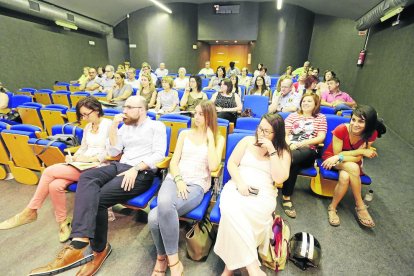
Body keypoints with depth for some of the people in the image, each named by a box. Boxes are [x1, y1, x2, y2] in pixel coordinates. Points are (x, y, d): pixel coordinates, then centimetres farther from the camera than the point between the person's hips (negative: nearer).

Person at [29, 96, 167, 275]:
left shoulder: (157, 126, 4)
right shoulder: (125, 127, 23)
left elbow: (159, 154, -10)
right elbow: (113, 152, 13)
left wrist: (136, 169, -20)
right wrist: (113, 127, 6)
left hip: (142, 172, -6)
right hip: (120, 166, 6)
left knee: (98, 198, -23)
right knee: (86, 177, -24)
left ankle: (98, 250, -2)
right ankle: (80, 243, -33)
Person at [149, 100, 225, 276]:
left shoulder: (218, 139, 7)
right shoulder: (185, 134, 14)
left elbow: (213, 166, -9)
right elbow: (174, 161, 8)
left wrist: (209, 138, -7)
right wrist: (178, 180, -11)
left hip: (197, 185, -3)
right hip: (175, 179, 3)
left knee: (156, 215, -29)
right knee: (163, 204, -30)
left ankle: (162, 257, -2)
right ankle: (174, 261, -5)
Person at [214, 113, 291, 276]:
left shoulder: (283, 152, 7)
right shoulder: (248, 141, 10)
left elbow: (279, 178, -8)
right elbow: (231, 163, 5)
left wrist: (271, 150, -11)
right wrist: (240, 183, -12)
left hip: (264, 193, -1)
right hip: (237, 187, 2)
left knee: (234, 212, -34)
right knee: (230, 207, -34)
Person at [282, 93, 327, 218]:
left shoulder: (321, 117, 18)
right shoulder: (293, 115, 20)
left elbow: (320, 138, 4)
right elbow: (284, 134, 9)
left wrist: (301, 143, -10)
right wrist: (290, 144, -13)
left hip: (307, 151, -1)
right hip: (290, 148, 2)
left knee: (289, 158, -37)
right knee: (293, 164, -36)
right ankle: (286, 197, -27)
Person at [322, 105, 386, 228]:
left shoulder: (371, 134, -15)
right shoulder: (341, 129, -25)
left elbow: (357, 158, -18)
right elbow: (337, 153, -17)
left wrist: (339, 157, -34)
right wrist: (361, 151, -22)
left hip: (351, 162, 3)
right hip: (332, 157, -2)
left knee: (345, 177, -33)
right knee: (353, 168, -34)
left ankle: (332, 207, -13)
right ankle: (360, 206, -15)